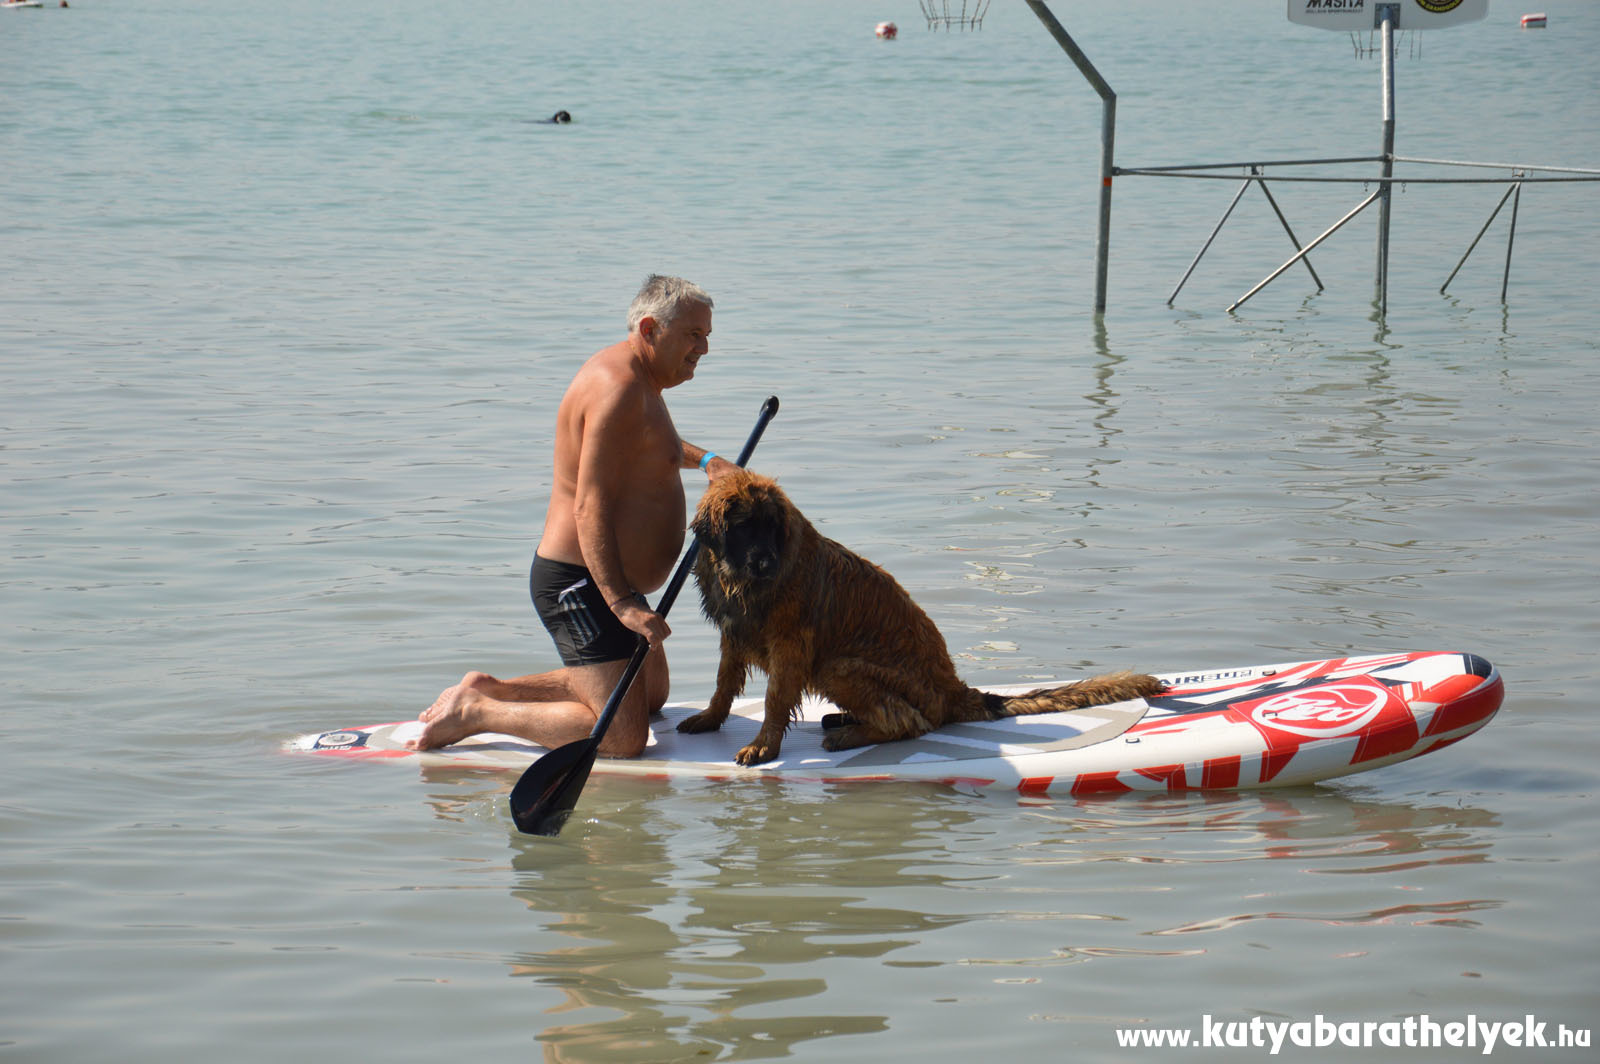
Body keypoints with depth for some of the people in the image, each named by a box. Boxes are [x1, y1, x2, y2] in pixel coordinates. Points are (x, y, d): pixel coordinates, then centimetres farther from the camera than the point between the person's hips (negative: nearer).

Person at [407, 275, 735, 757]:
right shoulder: (618, 387, -20)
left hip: (610, 581, 11)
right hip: (581, 586, -11)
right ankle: (474, 712, -8)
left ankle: (490, 689, 24)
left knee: (652, 695, 30)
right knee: (623, 737, -18)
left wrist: (704, 459, 20)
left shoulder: (638, 378, 12)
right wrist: (621, 603, -34)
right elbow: (590, 507, -27)